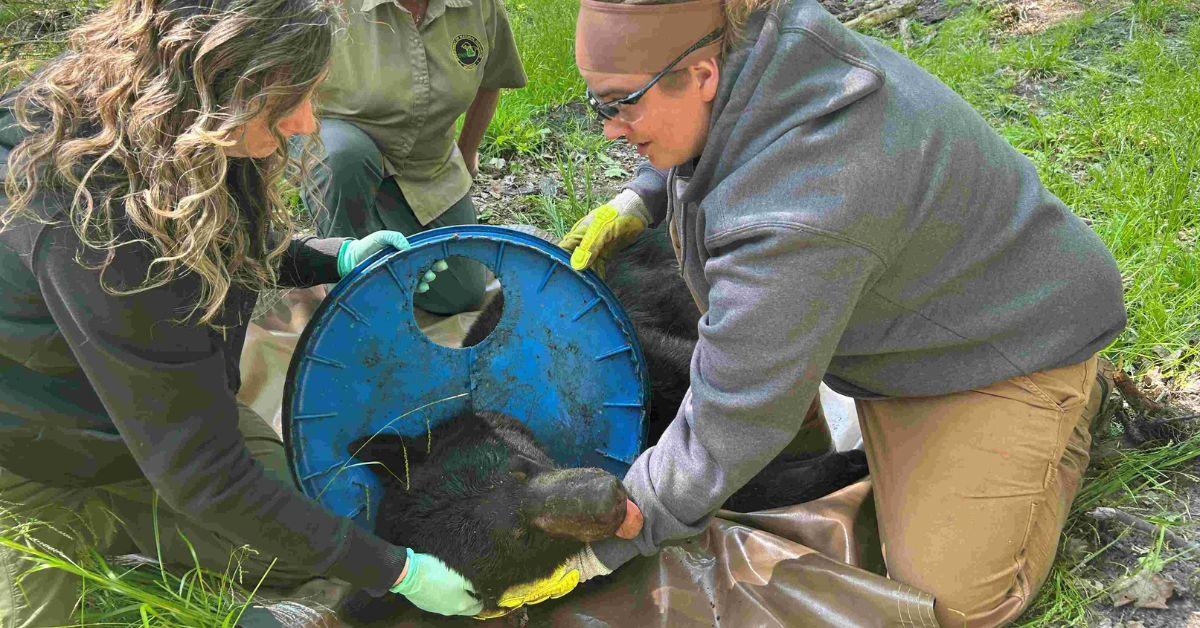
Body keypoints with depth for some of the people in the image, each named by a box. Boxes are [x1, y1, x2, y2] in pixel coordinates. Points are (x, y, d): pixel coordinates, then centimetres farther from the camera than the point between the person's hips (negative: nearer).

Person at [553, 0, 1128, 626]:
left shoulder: (794, 222, -43)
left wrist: (598, 550, -25)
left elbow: (731, 428, -34)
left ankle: (1064, 405, 15)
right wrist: (636, 203, -3)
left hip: (1009, 338, -8)